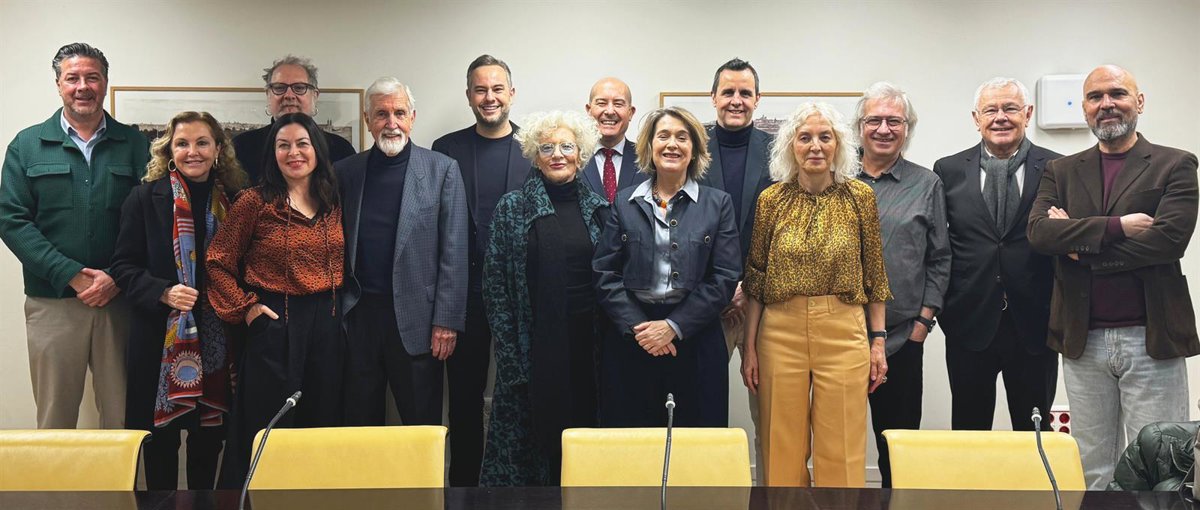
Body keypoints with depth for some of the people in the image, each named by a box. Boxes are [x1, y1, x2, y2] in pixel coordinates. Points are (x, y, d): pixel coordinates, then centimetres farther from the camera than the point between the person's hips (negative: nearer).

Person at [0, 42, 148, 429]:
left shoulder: (134, 144, 7)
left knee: (123, 416, 5)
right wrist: (72, 276, -11)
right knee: (55, 419, 7)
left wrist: (118, 278, -12)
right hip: (52, 302, 0)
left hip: (120, 299, 0)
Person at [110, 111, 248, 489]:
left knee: (209, 440, 10)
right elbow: (124, 266, -2)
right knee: (161, 438, 4)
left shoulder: (235, 200, 6)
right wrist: (163, 292, -18)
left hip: (217, 341, 2)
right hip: (160, 339, -2)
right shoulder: (145, 197, 0)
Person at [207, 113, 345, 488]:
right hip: (274, 323, -4)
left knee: (323, 422, 11)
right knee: (269, 426, 3)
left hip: (328, 323, 5)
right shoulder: (255, 202, -5)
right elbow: (217, 261, -2)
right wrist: (246, 307, -7)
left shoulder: (334, 203, 8)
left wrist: (338, 301, 7)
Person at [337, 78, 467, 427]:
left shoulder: (442, 170, 0)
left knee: (423, 429, 6)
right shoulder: (345, 172, 8)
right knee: (359, 424, 10)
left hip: (415, 319, -2)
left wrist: (447, 321, -8)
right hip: (357, 317, 3)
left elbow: (454, 251, -3)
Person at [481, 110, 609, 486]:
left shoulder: (596, 208, 8)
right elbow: (494, 282, -1)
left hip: (586, 342, 2)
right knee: (528, 436, 2)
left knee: (582, 426, 5)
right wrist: (509, 349, -6)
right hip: (532, 344, -2)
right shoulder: (512, 207, 1)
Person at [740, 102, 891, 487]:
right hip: (780, 332, 1)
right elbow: (754, 280, 6)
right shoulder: (771, 200, 3)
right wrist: (749, 348, 4)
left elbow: (874, 275, 6)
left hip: (844, 333, 0)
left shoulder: (860, 197, 2)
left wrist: (878, 341, 3)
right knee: (782, 451, 7)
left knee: (842, 453, 3)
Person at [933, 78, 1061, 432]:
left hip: (1034, 325, 0)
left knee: (1034, 431, 12)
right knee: (968, 433, 10)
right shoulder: (948, 171, 4)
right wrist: (940, 305, -1)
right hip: (970, 323, 1)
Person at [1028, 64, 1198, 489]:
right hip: (1083, 341, 3)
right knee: (1093, 469, 10)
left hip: (1152, 340, -3)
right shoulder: (1061, 171, 11)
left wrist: (1079, 241, -9)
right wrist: (1116, 227, -16)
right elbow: (1039, 232, -5)